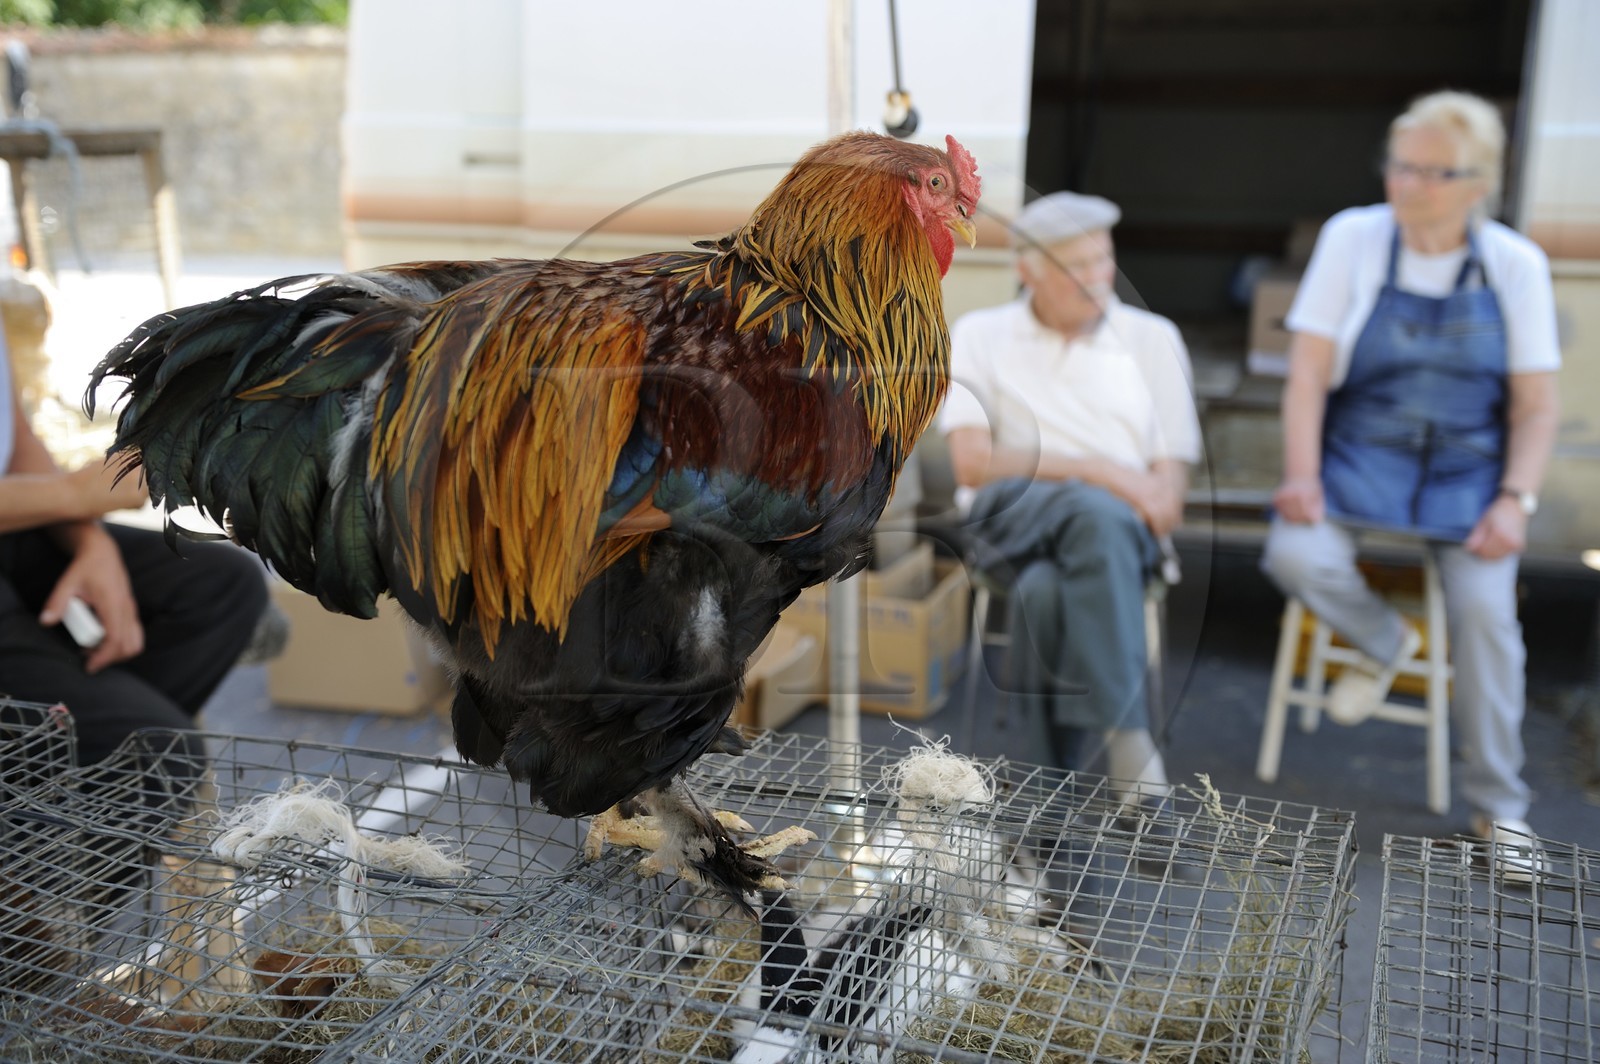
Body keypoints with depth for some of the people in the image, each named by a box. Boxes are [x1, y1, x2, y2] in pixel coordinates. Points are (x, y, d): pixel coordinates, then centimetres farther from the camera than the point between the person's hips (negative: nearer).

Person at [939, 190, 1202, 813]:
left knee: (1046, 589, -38)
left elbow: (1170, 483, 11)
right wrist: (1097, 472, -11)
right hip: (1013, 517, -1)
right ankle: (1128, 739, -39)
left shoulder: (1151, 337, 17)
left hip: (1122, 527, 1)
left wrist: (1152, 501, -14)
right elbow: (973, 462, -3)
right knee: (1102, 516, -39)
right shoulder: (981, 336, 13)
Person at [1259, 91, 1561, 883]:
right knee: (1297, 557, -30)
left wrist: (1515, 500, -11)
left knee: (1484, 606, -24)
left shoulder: (1516, 265, 1)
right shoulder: (1353, 237, -1)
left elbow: (1535, 408, 4)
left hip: (1467, 471, 0)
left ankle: (1499, 808, -2)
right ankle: (1385, 643, 7)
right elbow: (1307, 373, -5)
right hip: (1359, 455, 0)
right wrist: (1302, 475, -16)